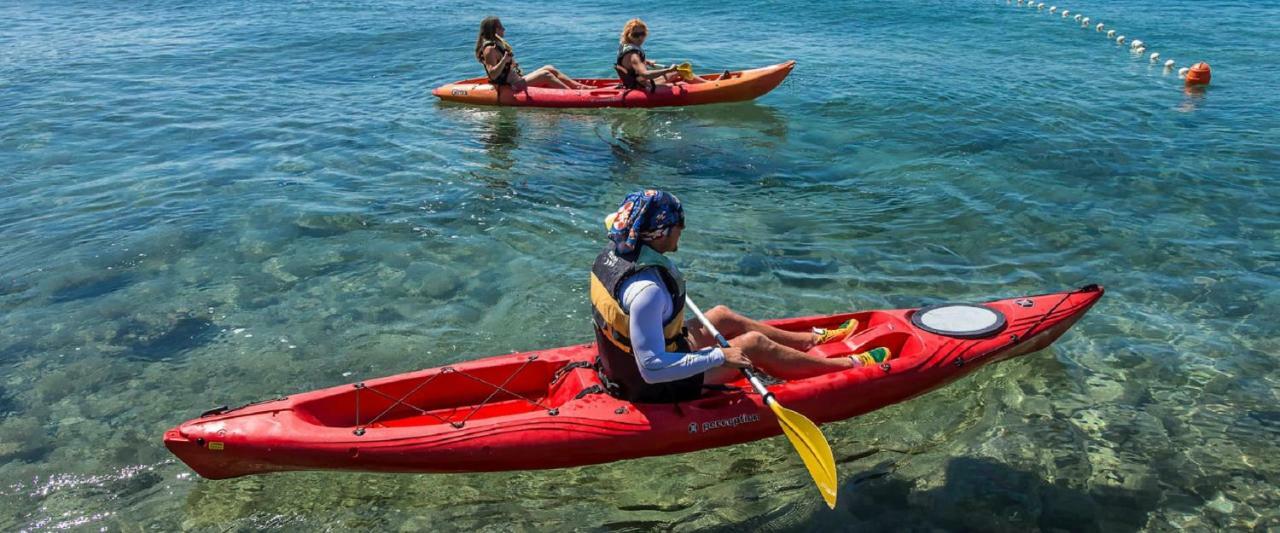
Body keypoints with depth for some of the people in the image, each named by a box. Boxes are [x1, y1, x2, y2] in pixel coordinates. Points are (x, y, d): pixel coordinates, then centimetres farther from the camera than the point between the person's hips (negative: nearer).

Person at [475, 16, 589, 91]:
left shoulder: (497, 44, 17)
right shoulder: (489, 49, -16)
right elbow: (493, 75, -26)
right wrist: (504, 60, -33)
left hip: (516, 80, 11)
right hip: (510, 87, -11)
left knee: (549, 69, 5)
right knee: (546, 74, -15)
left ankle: (579, 86, -3)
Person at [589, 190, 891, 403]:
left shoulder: (611, 253, -9)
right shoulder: (647, 290, -37)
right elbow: (652, 369, -37)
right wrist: (719, 357, -30)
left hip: (626, 365, 9)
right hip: (659, 387, -9)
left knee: (722, 316, 21)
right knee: (754, 343, 0)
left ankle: (813, 338, 41)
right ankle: (851, 365, 19)